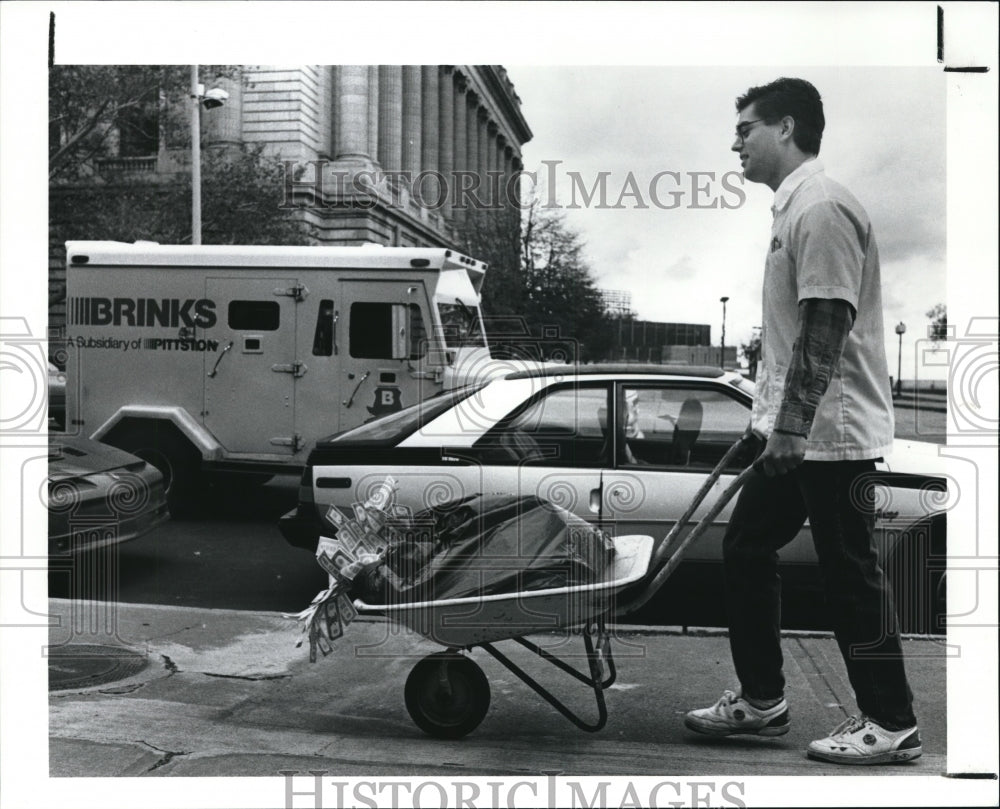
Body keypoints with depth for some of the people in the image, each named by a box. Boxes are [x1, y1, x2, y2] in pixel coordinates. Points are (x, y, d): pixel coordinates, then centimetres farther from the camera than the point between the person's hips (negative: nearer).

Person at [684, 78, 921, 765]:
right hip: (798, 431, 10)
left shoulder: (822, 209, -15)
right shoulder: (794, 208, 17)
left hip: (829, 432, -10)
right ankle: (761, 701, 25)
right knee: (746, 549, 14)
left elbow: (826, 328, -22)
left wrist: (792, 425, -23)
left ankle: (891, 724, 11)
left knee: (850, 574, -2)